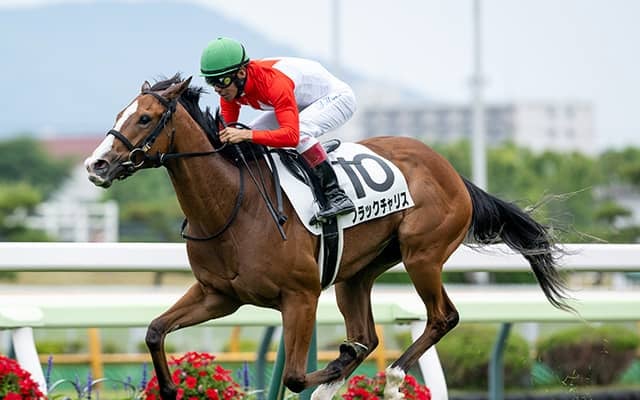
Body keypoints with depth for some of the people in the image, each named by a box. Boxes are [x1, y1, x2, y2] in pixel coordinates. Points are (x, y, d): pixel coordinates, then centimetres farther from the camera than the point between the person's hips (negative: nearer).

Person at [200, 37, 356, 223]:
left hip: (337, 97, -9)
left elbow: (292, 135, -49)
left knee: (300, 132, -37)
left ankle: (336, 194, -33)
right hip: (305, 104, 9)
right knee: (247, 141, -2)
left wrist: (247, 135, -58)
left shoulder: (274, 83, -39)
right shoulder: (231, 86, -15)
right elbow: (226, 129, -5)